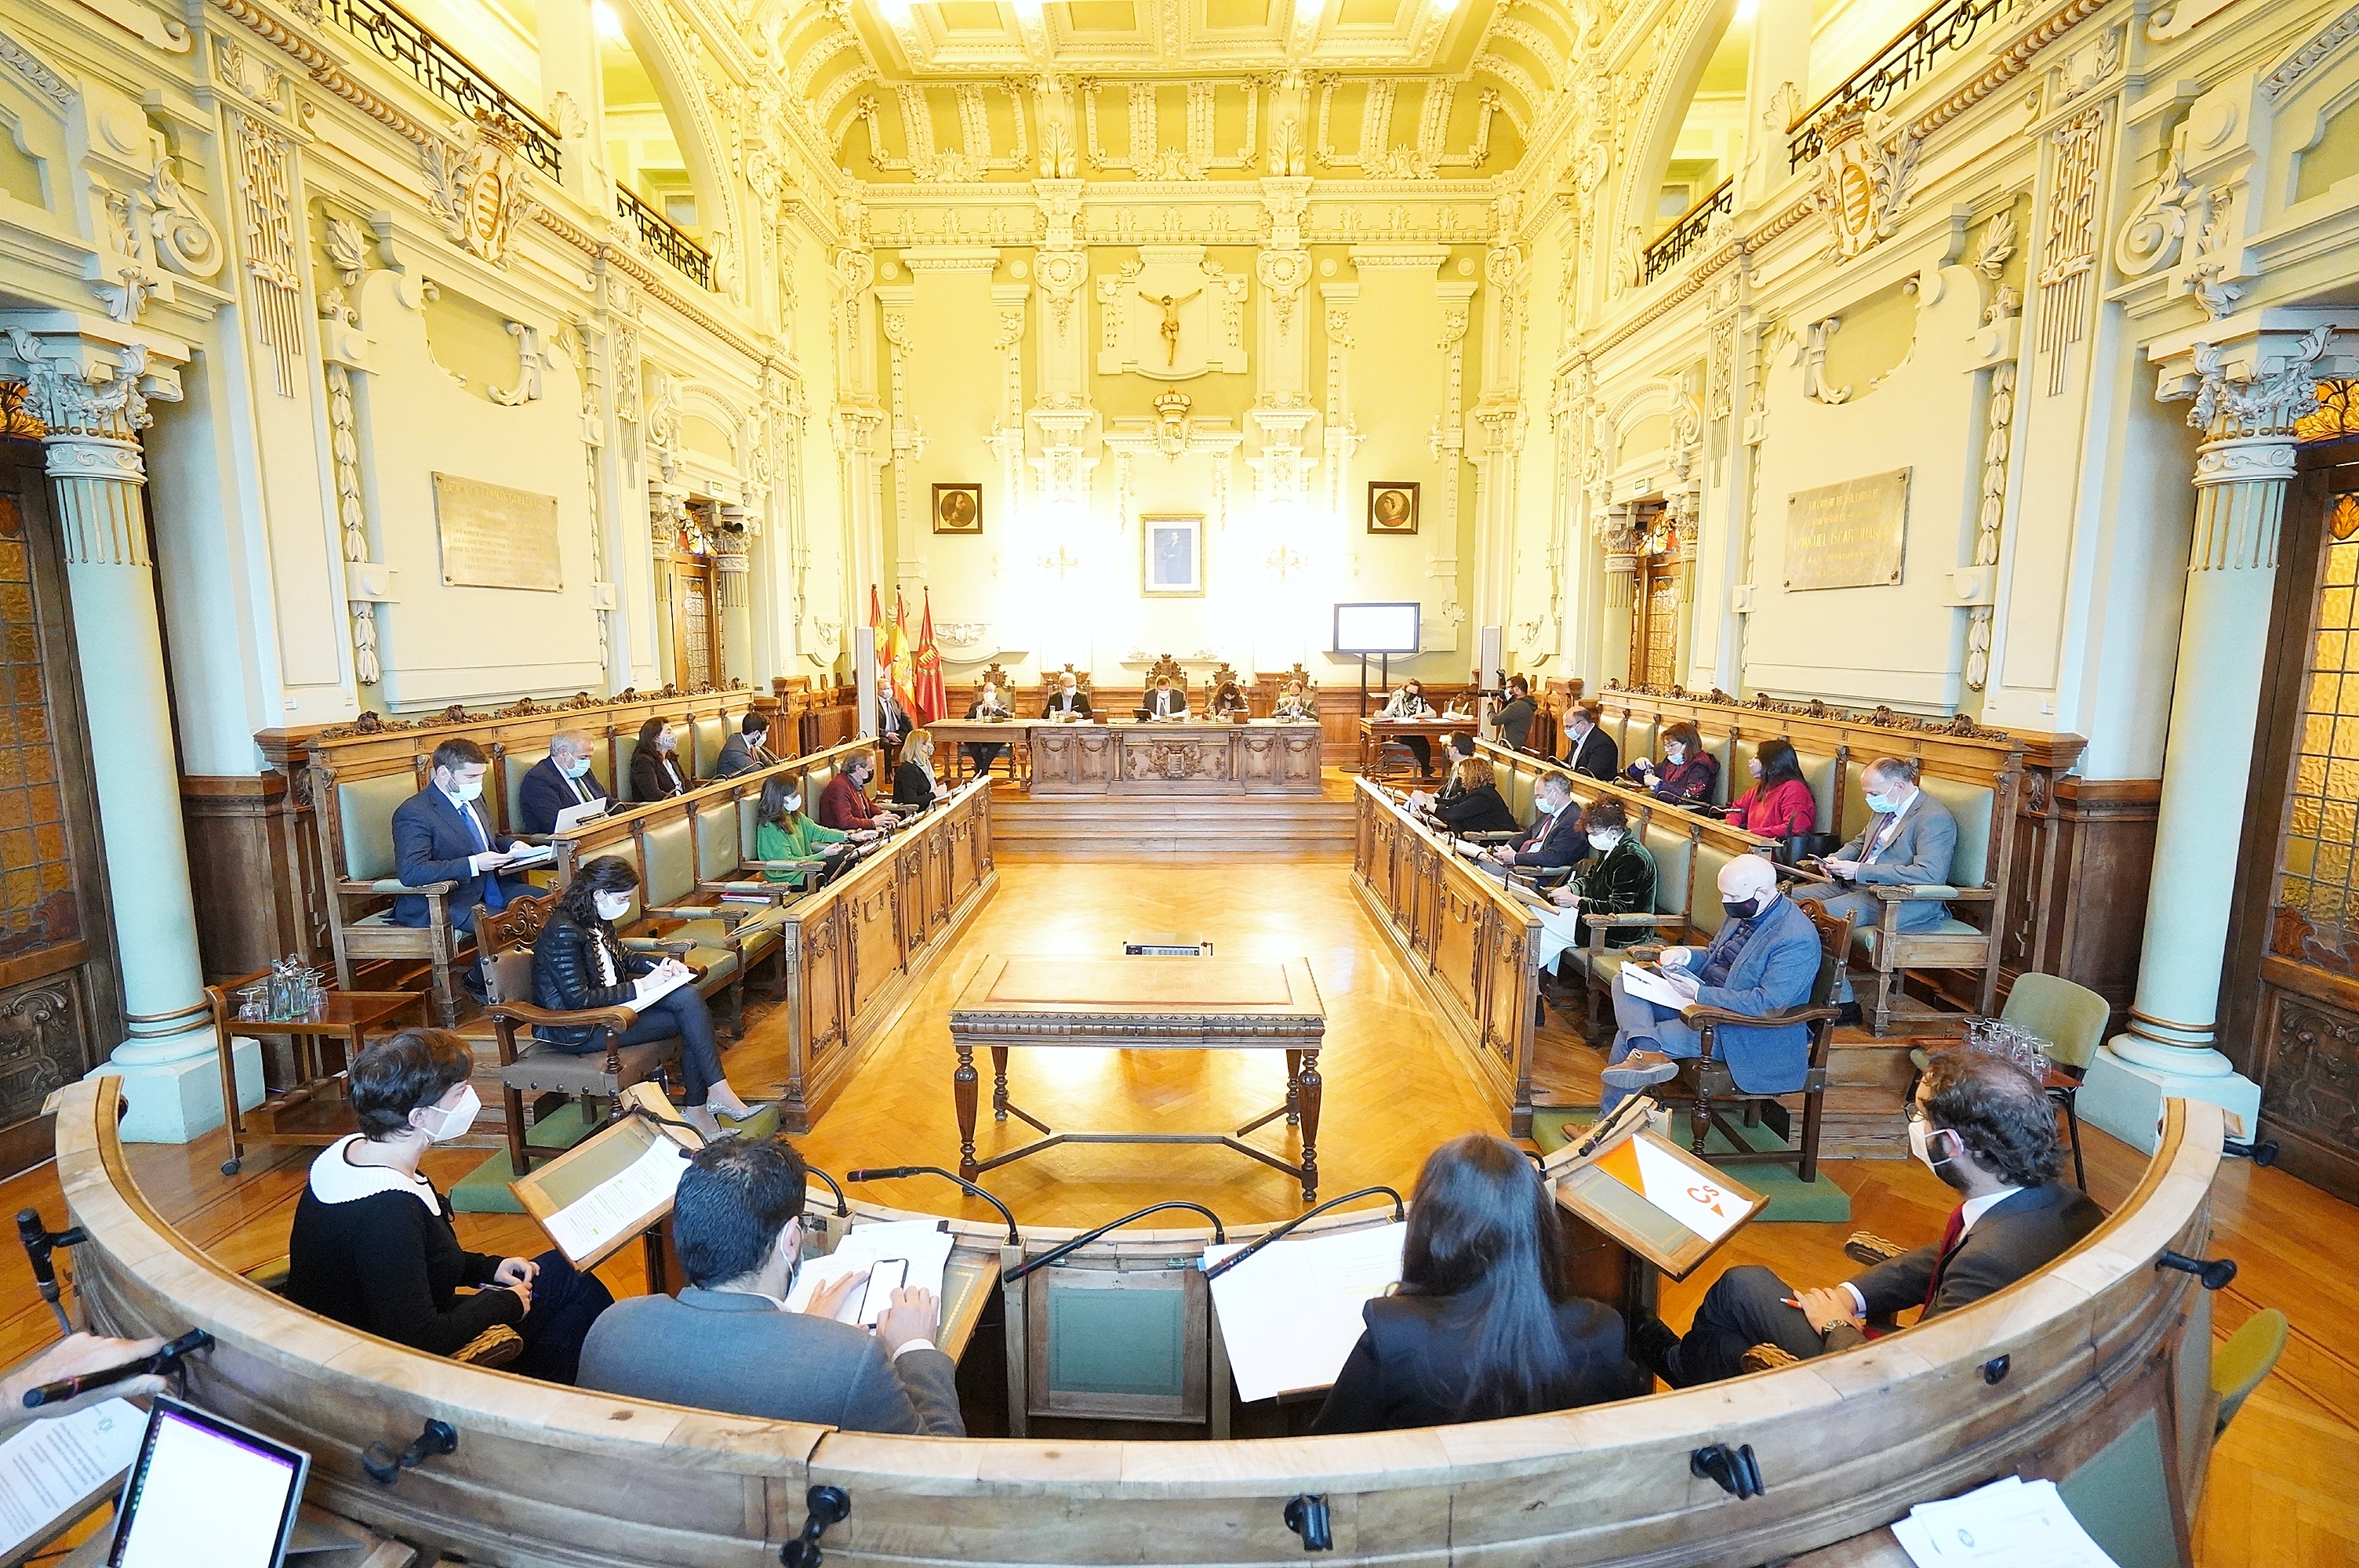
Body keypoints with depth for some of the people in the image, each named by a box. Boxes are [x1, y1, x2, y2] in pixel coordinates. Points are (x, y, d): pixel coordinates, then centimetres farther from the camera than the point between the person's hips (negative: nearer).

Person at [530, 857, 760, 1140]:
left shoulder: (598, 920, 7)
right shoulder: (563, 932, -21)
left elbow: (622, 959, 24)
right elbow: (578, 1000, -24)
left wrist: (664, 963, 6)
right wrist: (640, 987, -21)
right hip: (577, 1030, -8)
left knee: (689, 996, -16)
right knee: (689, 1019, -17)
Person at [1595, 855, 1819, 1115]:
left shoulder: (1797, 939, -23)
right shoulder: (1743, 912, 4)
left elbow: (1769, 1003, -28)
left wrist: (1699, 993, -26)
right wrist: (1685, 956, -5)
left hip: (1745, 1032, -9)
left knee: (1628, 1040, -21)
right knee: (1625, 979, -7)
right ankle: (1647, 1051, -27)